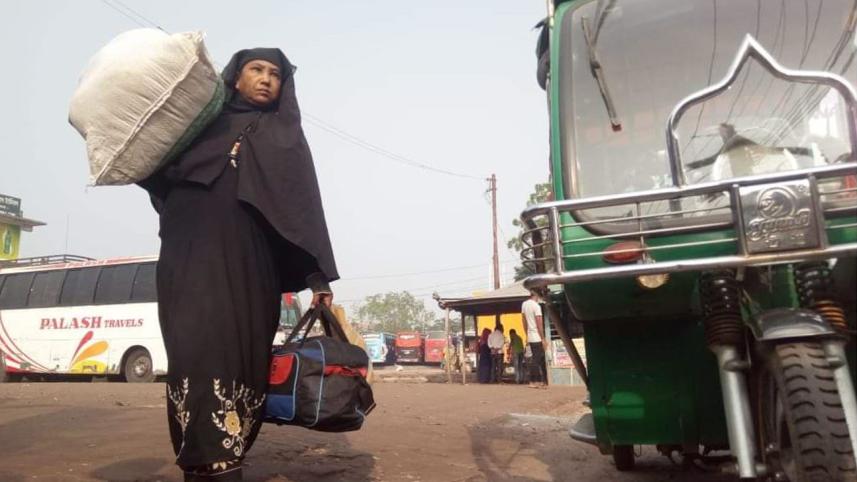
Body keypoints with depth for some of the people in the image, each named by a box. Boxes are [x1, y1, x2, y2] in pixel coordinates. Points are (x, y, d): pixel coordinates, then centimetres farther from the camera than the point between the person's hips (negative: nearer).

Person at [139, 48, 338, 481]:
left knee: (243, 358, -6)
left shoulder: (287, 137, 18)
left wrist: (318, 278, 0)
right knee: (200, 353, -14)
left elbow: (305, 204, 8)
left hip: (248, 266, 1)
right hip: (191, 260, 0)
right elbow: (157, 172, 19)